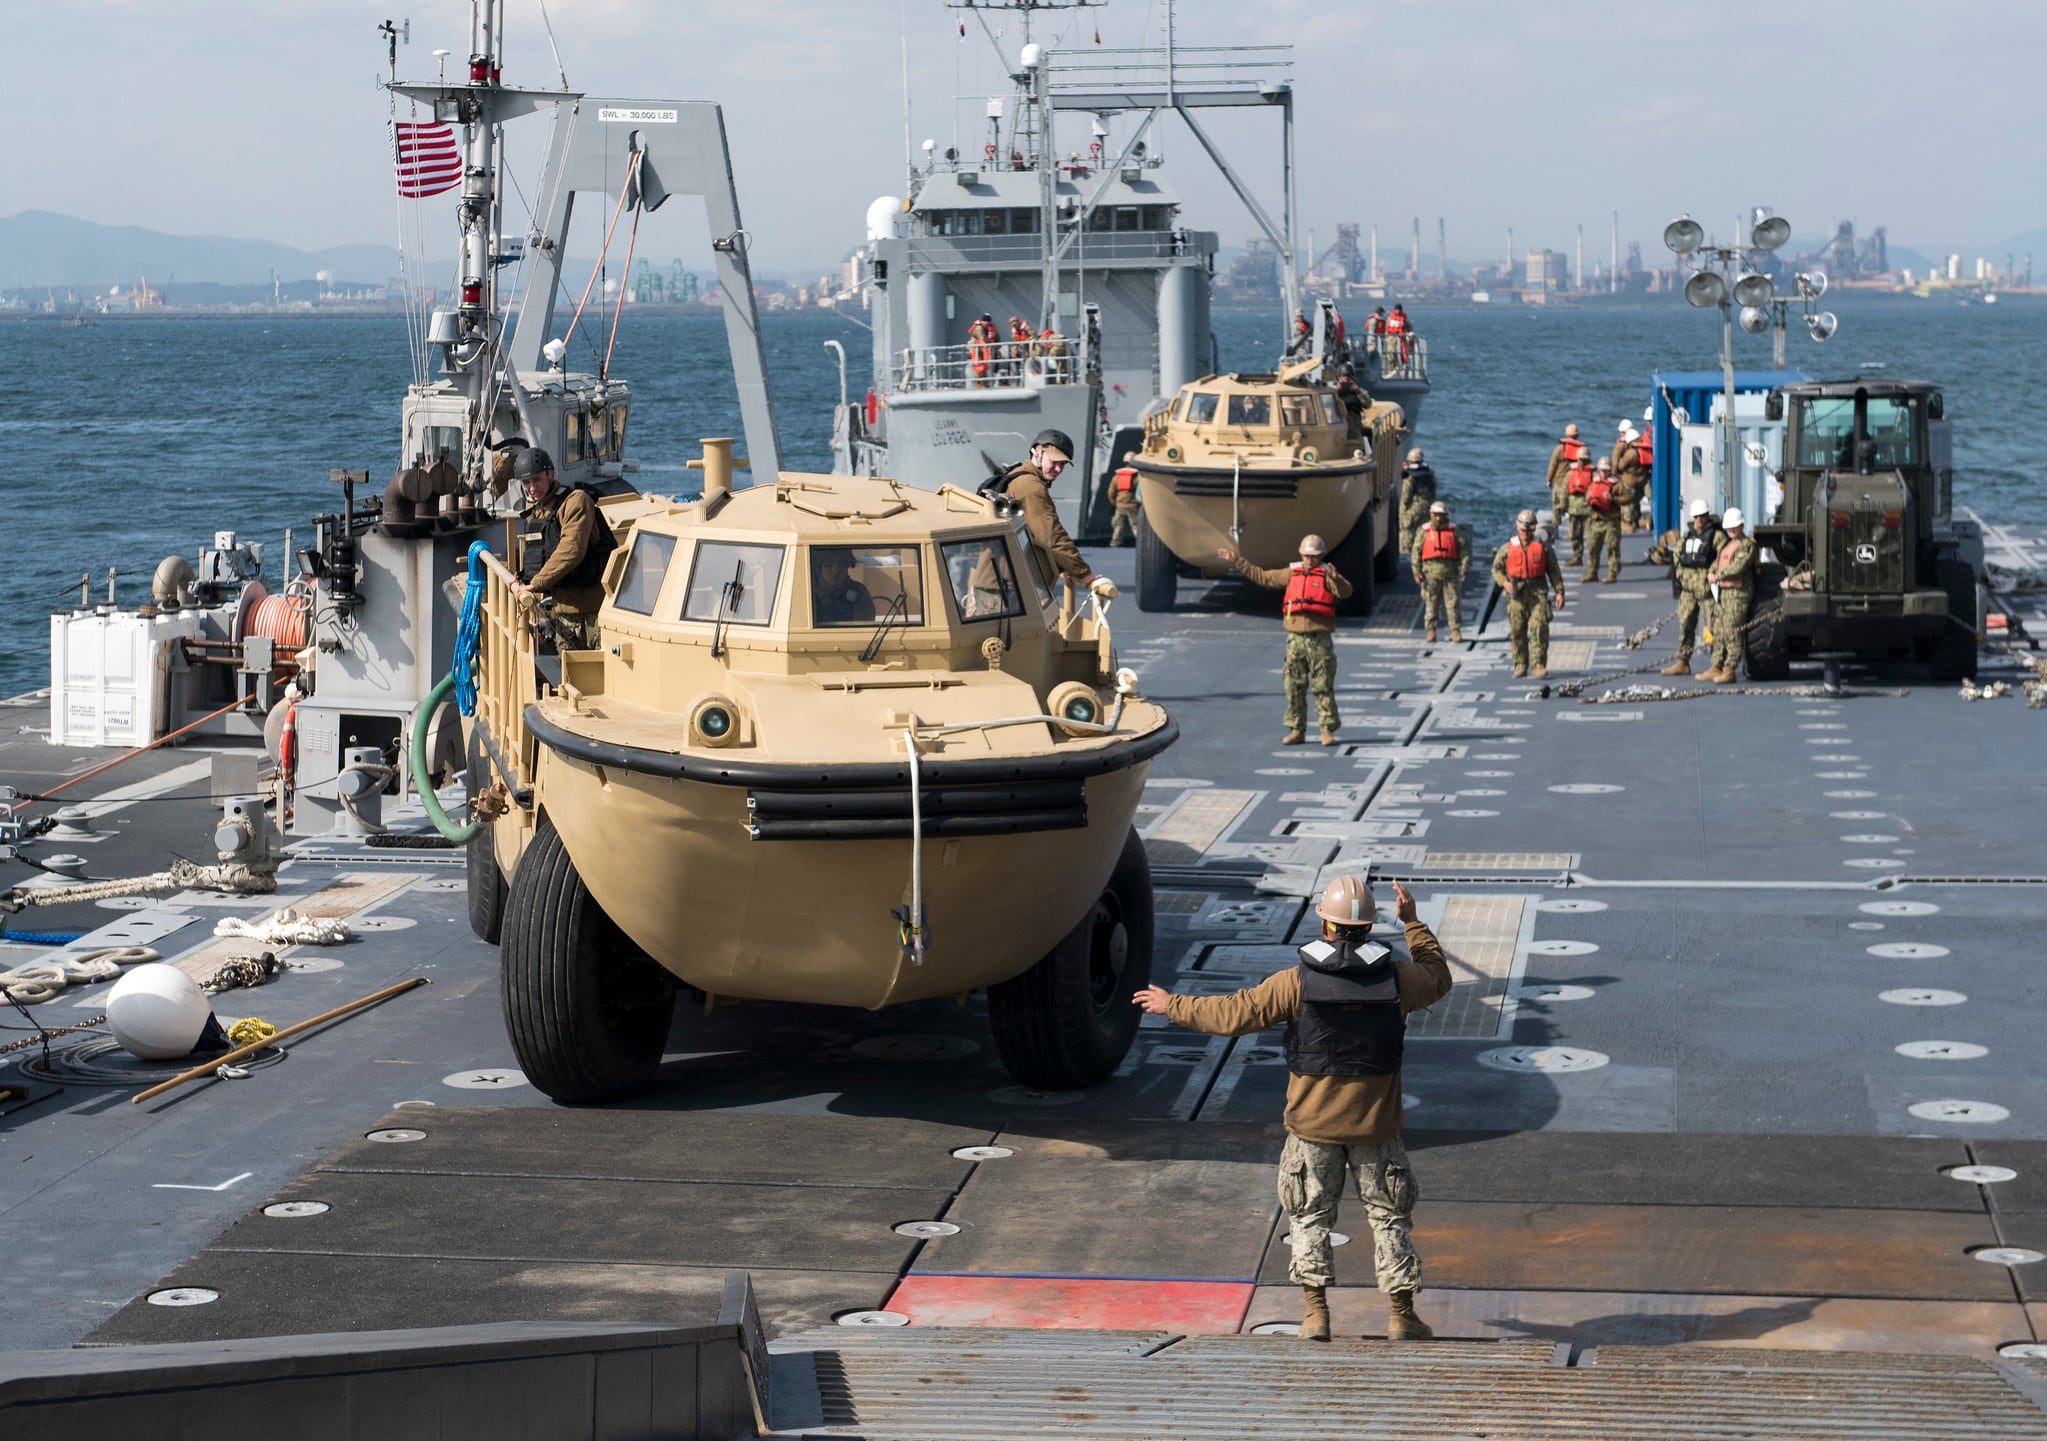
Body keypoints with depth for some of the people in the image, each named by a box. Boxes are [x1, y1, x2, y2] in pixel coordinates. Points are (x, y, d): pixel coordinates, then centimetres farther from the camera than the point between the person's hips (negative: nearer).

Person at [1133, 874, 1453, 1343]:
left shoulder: (1298, 981, -13)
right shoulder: (1396, 977, -7)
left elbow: (1233, 1014, -10)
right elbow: (1438, 978, 16)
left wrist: (1172, 1005, 2)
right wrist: (1414, 923, 23)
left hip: (1313, 1123, -1)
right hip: (1376, 1125, 1)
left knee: (1310, 1216, 13)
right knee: (1389, 1216, 12)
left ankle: (1315, 1312, 8)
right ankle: (1402, 1314, 11)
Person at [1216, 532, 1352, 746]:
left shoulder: (1326, 575, -1)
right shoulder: (1291, 574, 12)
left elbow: (1345, 591, -19)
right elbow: (1261, 576, 20)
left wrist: (1335, 577, -40)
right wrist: (1235, 560, 22)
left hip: (1320, 640, -4)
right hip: (1295, 638, 5)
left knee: (1323, 687, -3)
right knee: (1294, 687, 5)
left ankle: (1327, 730, 1)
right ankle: (1297, 730, 11)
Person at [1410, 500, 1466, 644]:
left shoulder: (1453, 530, 8)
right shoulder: (1424, 531, 6)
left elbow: (1463, 550, 5)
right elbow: (1416, 552, 3)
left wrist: (1464, 568, -6)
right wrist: (1416, 571, -6)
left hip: (1449, 571, 0)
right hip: (1430, 571, 0)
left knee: (1453, 602, -2)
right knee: (1431, 603, 3)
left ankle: (1456, 631, 3)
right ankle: (1431, 631, 10)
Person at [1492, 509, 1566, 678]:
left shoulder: (1544, 547, 8)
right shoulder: (1508, 548, 8)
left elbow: (1554, 570, 10)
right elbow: (1497, 568, 13)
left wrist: (1559, 592, 3)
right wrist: (1504, 583, -6)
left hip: (1538, 592, -1)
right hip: (1517, 593, 1)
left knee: (1539, 628, -12)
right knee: (1517, 631, 2)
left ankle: (1539, 665, -11)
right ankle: (1520, 665, 11)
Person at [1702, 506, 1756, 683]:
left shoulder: (1747, 545, -8)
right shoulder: (1725, 542, 20)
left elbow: (1738, 567, -19)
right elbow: (1717, 561, 23)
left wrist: (1718, 576, -11)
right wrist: (1710, 572, 1)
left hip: (1738, 591, -9)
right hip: (1722, 591, 9)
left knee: (1732, 632, -10)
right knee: (1719, 631, 10)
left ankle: (1730, 670, -11)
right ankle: (1716, 668, 15)